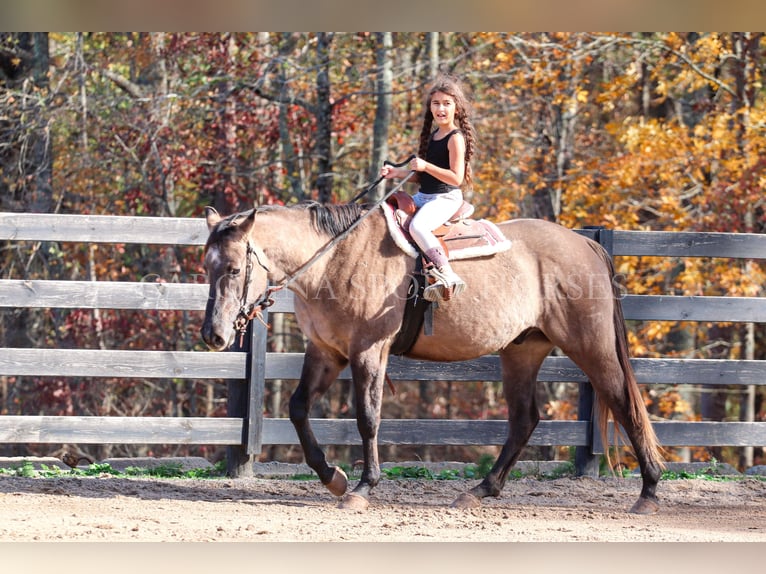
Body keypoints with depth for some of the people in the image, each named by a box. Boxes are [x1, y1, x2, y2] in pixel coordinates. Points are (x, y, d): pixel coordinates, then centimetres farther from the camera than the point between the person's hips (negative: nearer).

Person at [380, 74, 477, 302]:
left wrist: (425, 166, -25)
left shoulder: (456, 138, -12)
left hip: (446, 198, -10)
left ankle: (446, 276, -38)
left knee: (417, 226, -34)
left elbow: (456, 178, -21)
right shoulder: (432, 135, 16)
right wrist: (397, 172, 8)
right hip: (424, 196, 10)